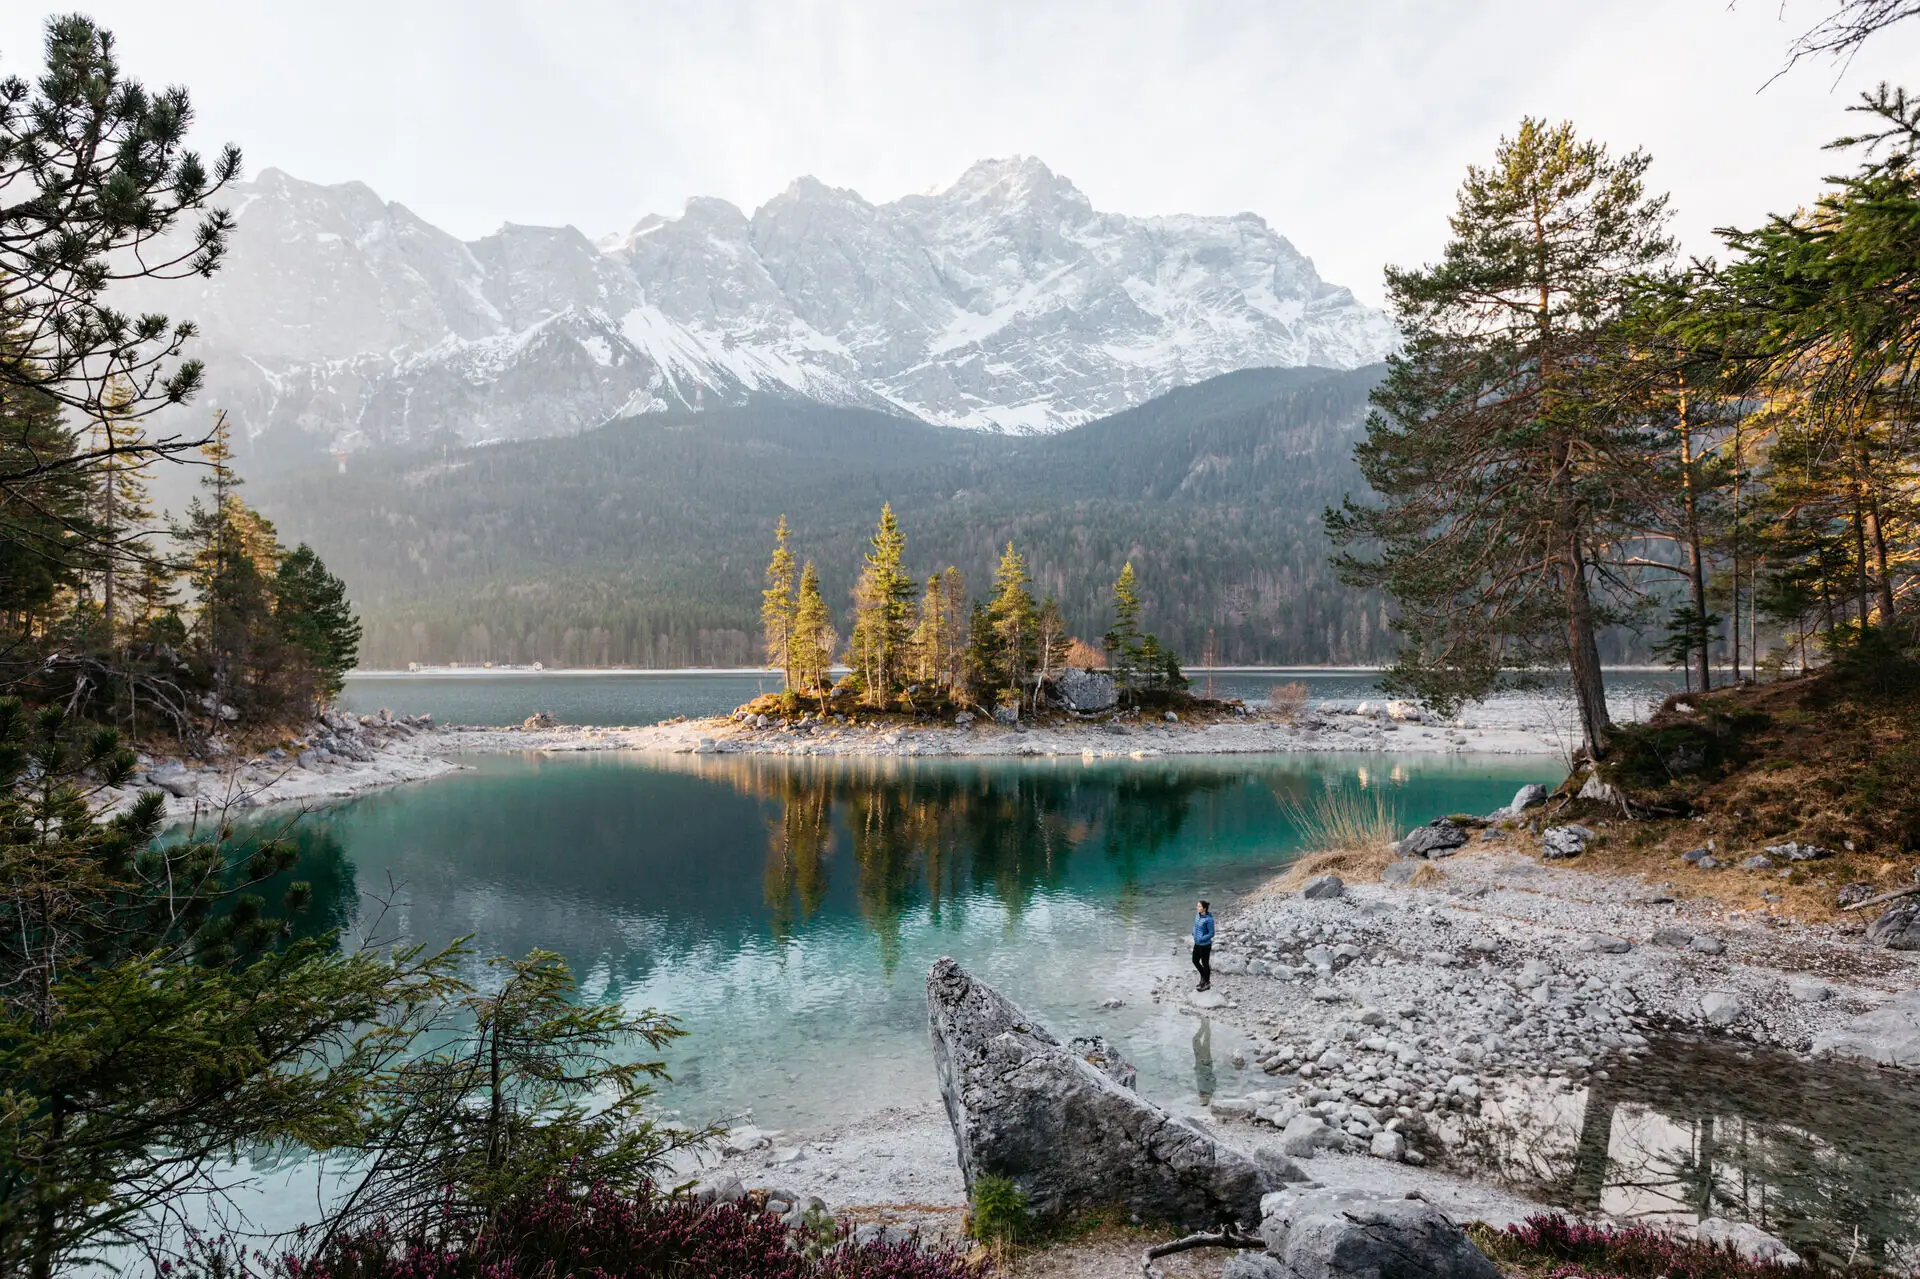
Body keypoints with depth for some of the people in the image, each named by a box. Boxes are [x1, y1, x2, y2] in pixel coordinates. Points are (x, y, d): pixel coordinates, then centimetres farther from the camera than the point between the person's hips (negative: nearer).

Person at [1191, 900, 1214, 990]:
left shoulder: (1209, 919, -26)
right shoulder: (1198, 914, -3)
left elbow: (1211, 934, -19)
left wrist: (1200, 939, -21)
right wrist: (1193, 934, -3)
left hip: (1205, 945, -7)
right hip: (1197, 944, 7)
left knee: (1205, 963, 11)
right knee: (1195, 961, 19)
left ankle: (1207, 983, 31)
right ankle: (1203, 976, 43)